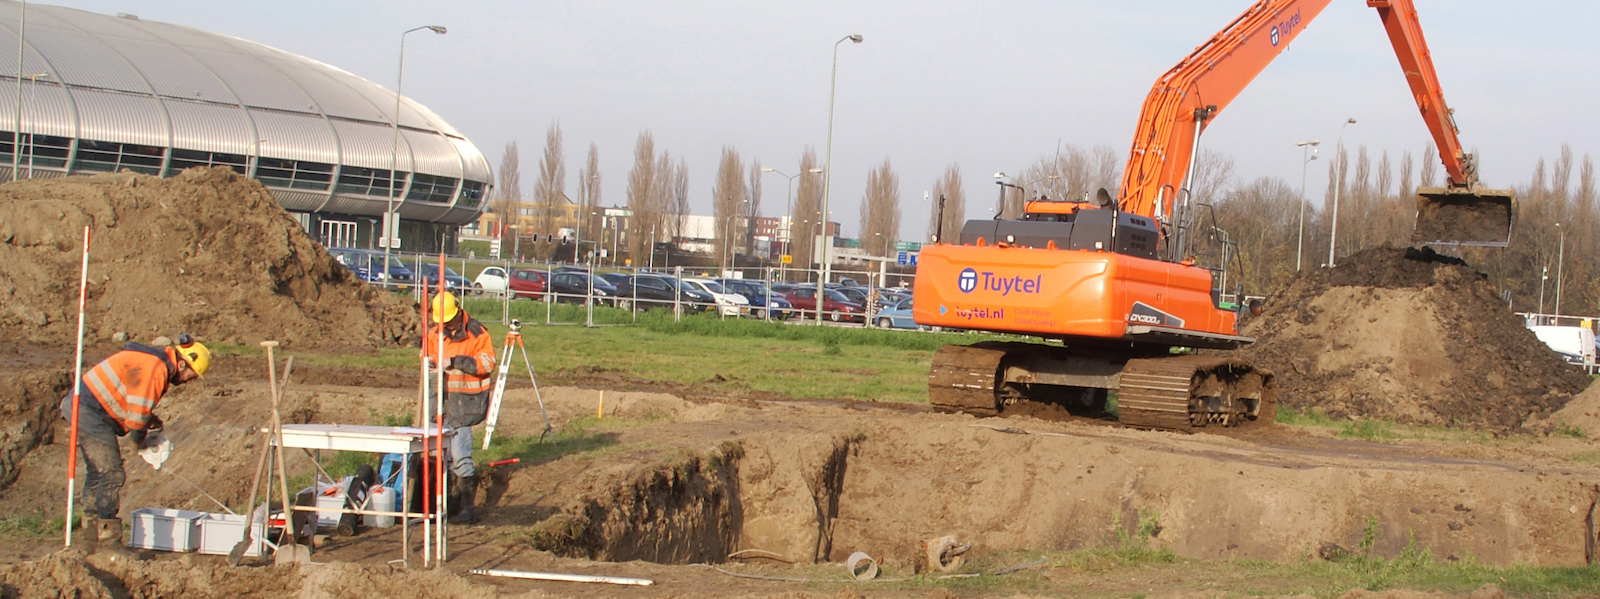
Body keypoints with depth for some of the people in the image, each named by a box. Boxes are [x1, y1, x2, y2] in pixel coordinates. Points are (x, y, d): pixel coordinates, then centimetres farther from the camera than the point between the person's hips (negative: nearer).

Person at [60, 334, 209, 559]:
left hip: (81, 406, 11)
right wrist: (141, 439, -3)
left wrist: (150, 420, 5)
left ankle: (93, 536, 27)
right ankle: (108, 542, -9)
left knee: (97, 473, 18)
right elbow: (137, 413, -21)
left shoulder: (156, 362, 13)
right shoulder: (155, 369, -20)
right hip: (90, 412, -11)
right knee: (112, 475, -10)